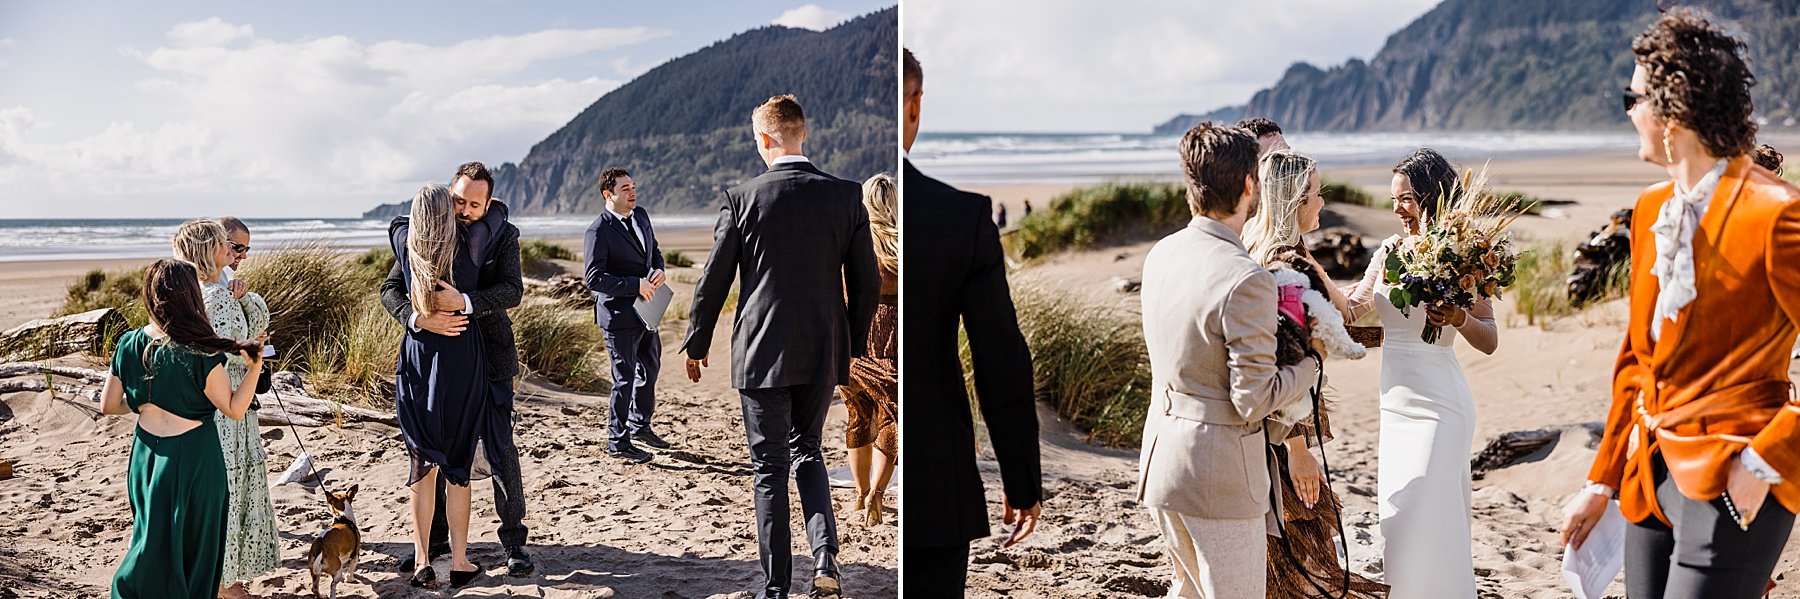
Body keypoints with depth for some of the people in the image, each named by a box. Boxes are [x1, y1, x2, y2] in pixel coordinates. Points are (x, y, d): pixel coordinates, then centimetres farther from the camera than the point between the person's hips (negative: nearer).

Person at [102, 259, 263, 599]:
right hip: (194, 458, -5)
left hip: (147, 453, 5)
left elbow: (108, 405, 5)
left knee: (154, 537, 21)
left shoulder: (129, 345, -5)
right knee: (195, 545, 12)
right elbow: (235, 409, -14)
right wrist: (253, 370, -20)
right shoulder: (200, 354, -20)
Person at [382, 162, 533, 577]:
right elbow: (390, 290, -9)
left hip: (488, 354, -2)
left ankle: (514, 540, 10)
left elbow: (513, 291, -20)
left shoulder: (503, 235, -6)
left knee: (501, 447, -3)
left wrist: (463, 302, -35)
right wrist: (419, 318, -29)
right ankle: (435, 538, 24)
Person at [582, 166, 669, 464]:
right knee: (625, 378, 0)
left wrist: (659, 270, -4)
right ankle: (617, 442, 14)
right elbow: (594, 279, -22)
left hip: (645, 311, 8)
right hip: (620, 316, -8)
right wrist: (636, 285, -25)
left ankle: (639, 425, 40)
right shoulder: (599, 231, -18)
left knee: (650, 368, 21)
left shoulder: (641, 216, 6)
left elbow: (654, 250, 18)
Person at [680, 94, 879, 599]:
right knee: (807, 450, 21)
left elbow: (713, 280, -1)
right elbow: (867, 282, 2)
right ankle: (824, 556, 2)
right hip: (824, 350, 3)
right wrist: (855, 342, 17)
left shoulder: (742, 197, -8)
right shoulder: (846, 196, -2)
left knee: (770, 468, 8)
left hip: (762, 352, -3)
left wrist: (697, 343, 13)